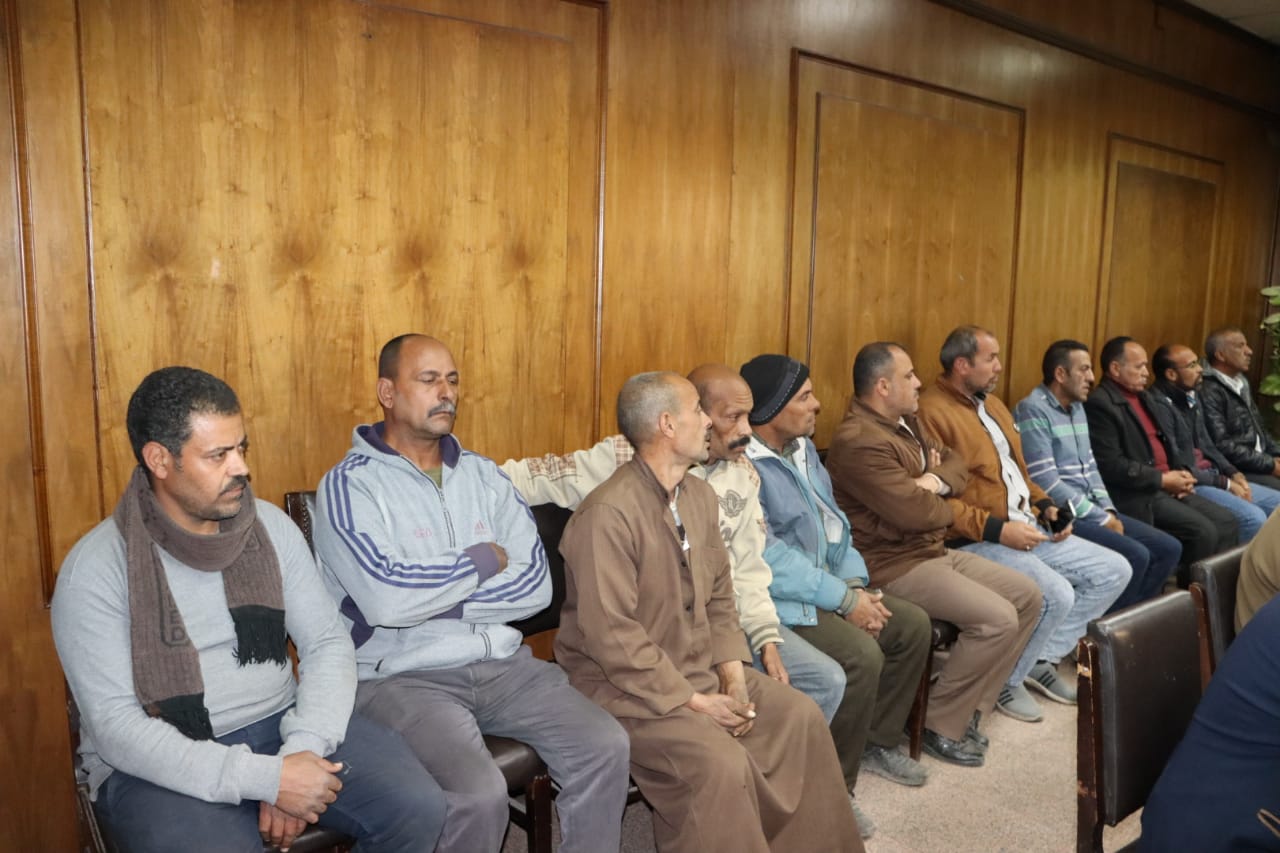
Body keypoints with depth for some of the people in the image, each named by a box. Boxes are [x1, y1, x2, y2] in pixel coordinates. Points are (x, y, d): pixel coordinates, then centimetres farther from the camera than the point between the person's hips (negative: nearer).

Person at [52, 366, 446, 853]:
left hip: (280, 725, 4)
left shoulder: (272, 526, 1)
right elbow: (116, 726, -16)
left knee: (417, 807, -14)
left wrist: (300, 750, -16)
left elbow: (328, 643, 1)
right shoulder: (95, 569, -10)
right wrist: (265, 779, -24)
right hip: (159, 762, -3)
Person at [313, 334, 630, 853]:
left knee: (605, 747, -12)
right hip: (401, 676, -4)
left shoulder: (483, 476, 10)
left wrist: (432, 598, -11)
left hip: (502, 662, 5)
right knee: (479, 792, -27)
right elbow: (386, 599, -22)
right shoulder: (350, 485, -6)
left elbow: (535, 585, 0)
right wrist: (482, 561, -9)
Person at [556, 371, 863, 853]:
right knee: (720, 763, -27)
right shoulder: (608, 513, -23)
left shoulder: (701, 496, 4)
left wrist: (731, 672, -4)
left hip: (699, 668, 9)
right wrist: (692, 701, -20)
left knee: (801, 717, 2)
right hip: (623, 685, -8)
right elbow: (612, 637, -25)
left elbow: (719, 596, 10)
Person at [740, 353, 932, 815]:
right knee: (862, 655, -26)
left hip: (828, 586, 10)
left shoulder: (803, 449, 10)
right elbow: (768, 558, -25)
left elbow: (834, 522, 14)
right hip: (778, 600, -10)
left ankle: (880, 739, 24)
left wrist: (856, 583, -2)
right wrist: (844, 599, -20)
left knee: (913, 625, 5)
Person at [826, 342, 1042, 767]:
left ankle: (968, 709, 12)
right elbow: (913, 510, -28)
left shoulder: (906, 423, 12)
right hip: (893, 564, -11)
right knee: (998, 618, -20)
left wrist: (938, 481, -8)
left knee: (1028, 596, 9)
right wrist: (948, 510, -4)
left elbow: (955, 462, 17)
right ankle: (940, 726, -2)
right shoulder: (859, 441, -22)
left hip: (934, 550, 11)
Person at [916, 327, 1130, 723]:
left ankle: (1042, 658, 13)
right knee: (1056, 594, -28)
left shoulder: (993, 404, 16)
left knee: (1115, 571, 6)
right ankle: (1005, 681, -2)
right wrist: (996, 528, -23)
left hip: (1029, 528, 10)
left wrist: (1045, 506, 8)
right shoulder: (932, 412, -15)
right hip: (979, 541, -10)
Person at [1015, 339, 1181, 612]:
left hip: (1091, 510, 9)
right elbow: (1046, 483, -19)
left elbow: (1090, 467, 18)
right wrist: (1100, 519, -14)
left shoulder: (1077, 408, 16)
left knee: (1169, 548, 1)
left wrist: (1108, 511, 1)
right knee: (1135, 556, -23)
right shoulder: (1033, 411, -14)